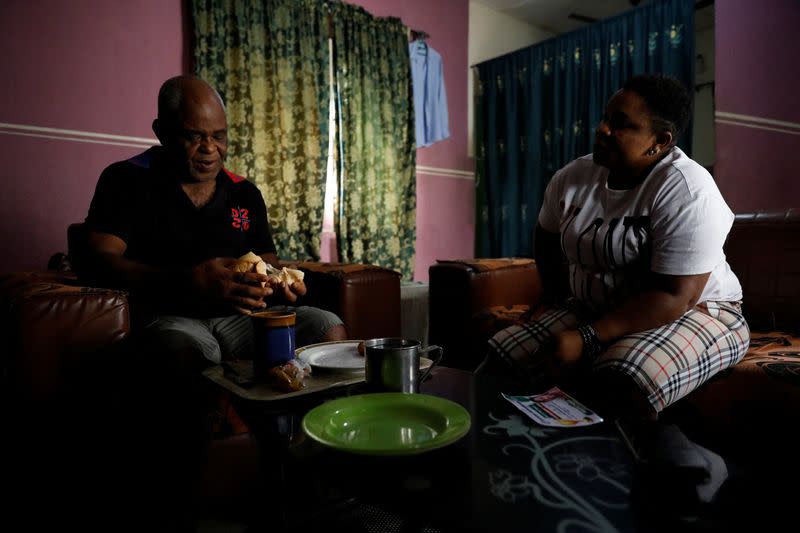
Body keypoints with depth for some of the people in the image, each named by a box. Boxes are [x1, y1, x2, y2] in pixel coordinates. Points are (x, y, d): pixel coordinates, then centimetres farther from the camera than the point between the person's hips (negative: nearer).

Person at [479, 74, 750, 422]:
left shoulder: (687, 193, -19)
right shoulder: (572, 178, -1)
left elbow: (675, 298, -24)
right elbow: (547, 235, 20)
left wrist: (586, 339, -29)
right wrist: (552, 298, 17)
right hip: (594, 311, 5)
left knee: (619, 391, -36)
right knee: (499, 364, -15)